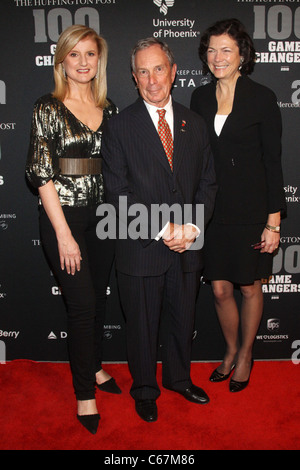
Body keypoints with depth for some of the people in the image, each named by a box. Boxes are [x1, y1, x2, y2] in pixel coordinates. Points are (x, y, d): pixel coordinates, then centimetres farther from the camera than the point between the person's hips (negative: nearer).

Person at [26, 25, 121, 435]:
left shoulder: (108, 108, 8)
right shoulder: (48, 108, -6)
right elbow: (41, 174, -10)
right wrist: (64, 235, -14)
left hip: (104, 213, 5)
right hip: (63, 216, -5)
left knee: (98, 297, 15)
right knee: (82, 303, -2)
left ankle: (93, 367, 37)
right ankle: (85, 394, 17)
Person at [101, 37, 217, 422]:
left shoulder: (194, 124, 7)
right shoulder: (120, 126, -6)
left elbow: (207, 182, 7)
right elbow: (118, 192, -11)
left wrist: (192, 226, -9)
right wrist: (162, 229, -17)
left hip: (187, 246, 4)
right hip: (140, 247, -3)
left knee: (183, 319, 19)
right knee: (141, 325, 12)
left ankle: (178, 378, 44)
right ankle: (144, 390, 36)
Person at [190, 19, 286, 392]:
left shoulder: (261, 98, -5)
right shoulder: (200, 98, 7)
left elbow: (272, 160, -6)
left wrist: (274, 221, -9)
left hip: (251, 209, -3)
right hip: (211, 208, 4)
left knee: (249, 288, 10)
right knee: (220, 289, 10)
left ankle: (245, 355, 33)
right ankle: (231, 351, 35)